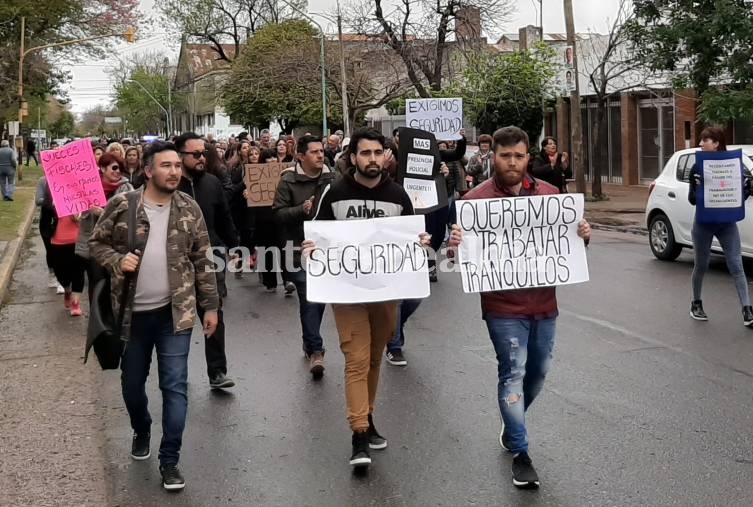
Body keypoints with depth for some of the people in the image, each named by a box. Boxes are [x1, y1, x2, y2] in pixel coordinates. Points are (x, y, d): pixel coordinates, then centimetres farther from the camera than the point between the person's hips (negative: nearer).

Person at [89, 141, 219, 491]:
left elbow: (202, 260, 3)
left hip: (175, 311, 0)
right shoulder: (121, 205, -5)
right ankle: (141, 431, 45)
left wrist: (210, 305, 2)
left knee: (175, 386, -2)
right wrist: (117, 260, -17)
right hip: (132, 312, 1)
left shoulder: (189, 208, -1)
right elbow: (95, 243, 3)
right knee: (132, 383, 16)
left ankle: (169, 461, 7)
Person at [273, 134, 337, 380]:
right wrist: (301, 209, -23)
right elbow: (278, 214, -9)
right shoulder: (288, 181, -6)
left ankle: (310, 343, 32)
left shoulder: (331, 178, 4)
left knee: (320, 297, 13)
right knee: (308, 300, -7)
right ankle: (315, 350, -1)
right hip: (300, 250, -4)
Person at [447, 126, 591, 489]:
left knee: (538, 372, 18)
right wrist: (455, 242, -30)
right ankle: (520, 453, 7)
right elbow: (465, 248, -7)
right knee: (513, 374, -3)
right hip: (503, 307, -5)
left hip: (544, 303, 5)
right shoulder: (476, 199, -9)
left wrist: (582, 235, -8)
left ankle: (512, 427, 43)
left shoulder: (549, 193, 4)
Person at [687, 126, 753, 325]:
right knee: (701, 266, 11)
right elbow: (692, 198, -3)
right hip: (703, 224, 0)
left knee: (736, 266, -5)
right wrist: (697, 188, -24)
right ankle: (696, 304, 30)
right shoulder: (697, 168, -3)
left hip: (727, 224, 0)